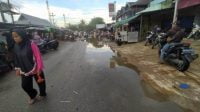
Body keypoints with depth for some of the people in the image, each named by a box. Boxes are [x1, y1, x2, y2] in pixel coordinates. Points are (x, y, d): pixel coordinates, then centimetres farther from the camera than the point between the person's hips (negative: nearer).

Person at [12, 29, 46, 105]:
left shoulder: (31, 44, -20)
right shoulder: (16, 46, -1)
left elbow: (38, 57, -19)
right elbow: (16, 59, 10)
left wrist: (39, 69, -17)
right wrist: (18, 69, 11)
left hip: (35, 69, -5)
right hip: (24, 71, 5)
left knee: (40, 83, 14)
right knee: (25, 85, 12)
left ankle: (42, 94, 43)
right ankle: (33, 96, 41)